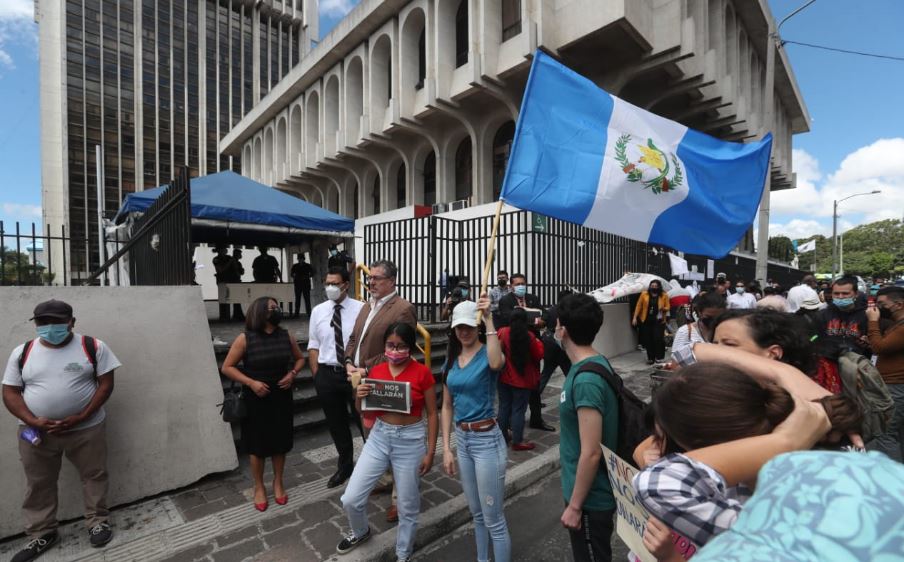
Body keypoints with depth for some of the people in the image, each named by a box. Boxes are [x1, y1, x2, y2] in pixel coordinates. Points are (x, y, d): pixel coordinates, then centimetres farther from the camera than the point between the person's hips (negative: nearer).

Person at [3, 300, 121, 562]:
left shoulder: (93, 347, -8)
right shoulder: (22, 353, 0)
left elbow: (106, 384, -9)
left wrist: (81, 417, -18)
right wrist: (33, 422, -14)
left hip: (87, 428, -2)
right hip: (36, 432, 3)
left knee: (93, 475, 9)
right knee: (38, 484, 15)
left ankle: (98, 521, 27)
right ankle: (42, 534, 33)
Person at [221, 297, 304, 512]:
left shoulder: (286, 336, -3)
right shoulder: (245, 338, -12)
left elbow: (300, 358, 11)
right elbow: (227, 367, -8)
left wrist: (292, 374, -8)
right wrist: (251, 382, -18)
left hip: (281, 398, 3)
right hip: (256, 399, -3)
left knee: (280, 442, 14)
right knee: (257, 444, 12)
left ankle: (278, 483, 35)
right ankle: (259, 487, 33)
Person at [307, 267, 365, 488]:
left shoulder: (361, 309, -10)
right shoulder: (318, 311, 3)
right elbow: (313, 345, 7)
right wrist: (317, 376, 4)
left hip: (355, 373, -4)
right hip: (327, 374, 4)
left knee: (364, 421, 10)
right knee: (336, 424, 18)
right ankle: (345, 465, 40)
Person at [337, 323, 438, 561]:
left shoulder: (422, 373, -13)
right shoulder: (376, 371, -2)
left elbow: (431, 414, -7)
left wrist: (430, 452, -6)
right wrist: (359, 396, -14)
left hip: (411, 440, -3)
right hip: (379, 437, 4)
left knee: (407, 506, 13)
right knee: (350, 499, 8)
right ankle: (361, 531, 42)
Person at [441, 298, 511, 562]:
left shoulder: (487, 354, -14)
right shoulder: (452, 361, 4)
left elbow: (496, 363, -41)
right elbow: (447, 406, 9)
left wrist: (489, 319, -37)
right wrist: (446, 448, 6)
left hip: (487, 440, -6)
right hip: (462, 439, 6)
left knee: (494, 518, 7)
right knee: (476, 513, 23)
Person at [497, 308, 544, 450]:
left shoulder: (502, 332, -7)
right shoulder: (529, 336, -15)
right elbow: (539, 356, -6)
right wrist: (538, 342, 10)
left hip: (504, 378, 4)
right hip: (522, 379, -4)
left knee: (504, 407, 15)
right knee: (518, 410, 4)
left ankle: (503, 436, 27)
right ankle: (517, 442, 12)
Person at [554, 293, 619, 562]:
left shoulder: (586, 380, -30)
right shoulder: (594, 364, -1)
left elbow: (591, 453, -27)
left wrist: (575, 505, -16)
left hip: (590, 498, -8)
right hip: (589, 492, 8)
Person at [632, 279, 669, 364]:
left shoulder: (664, 295, 0)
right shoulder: (644, 294, 1)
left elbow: (667, 307, 7)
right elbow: (639, 306, 3)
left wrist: (664, 309, -17)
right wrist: (635, 317, 0)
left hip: (658, 321, -1)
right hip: (646, 320, 1)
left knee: (658, 339, -7)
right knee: (648, 339, 5)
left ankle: (659, 357, 10)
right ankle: (650, 358, 16)